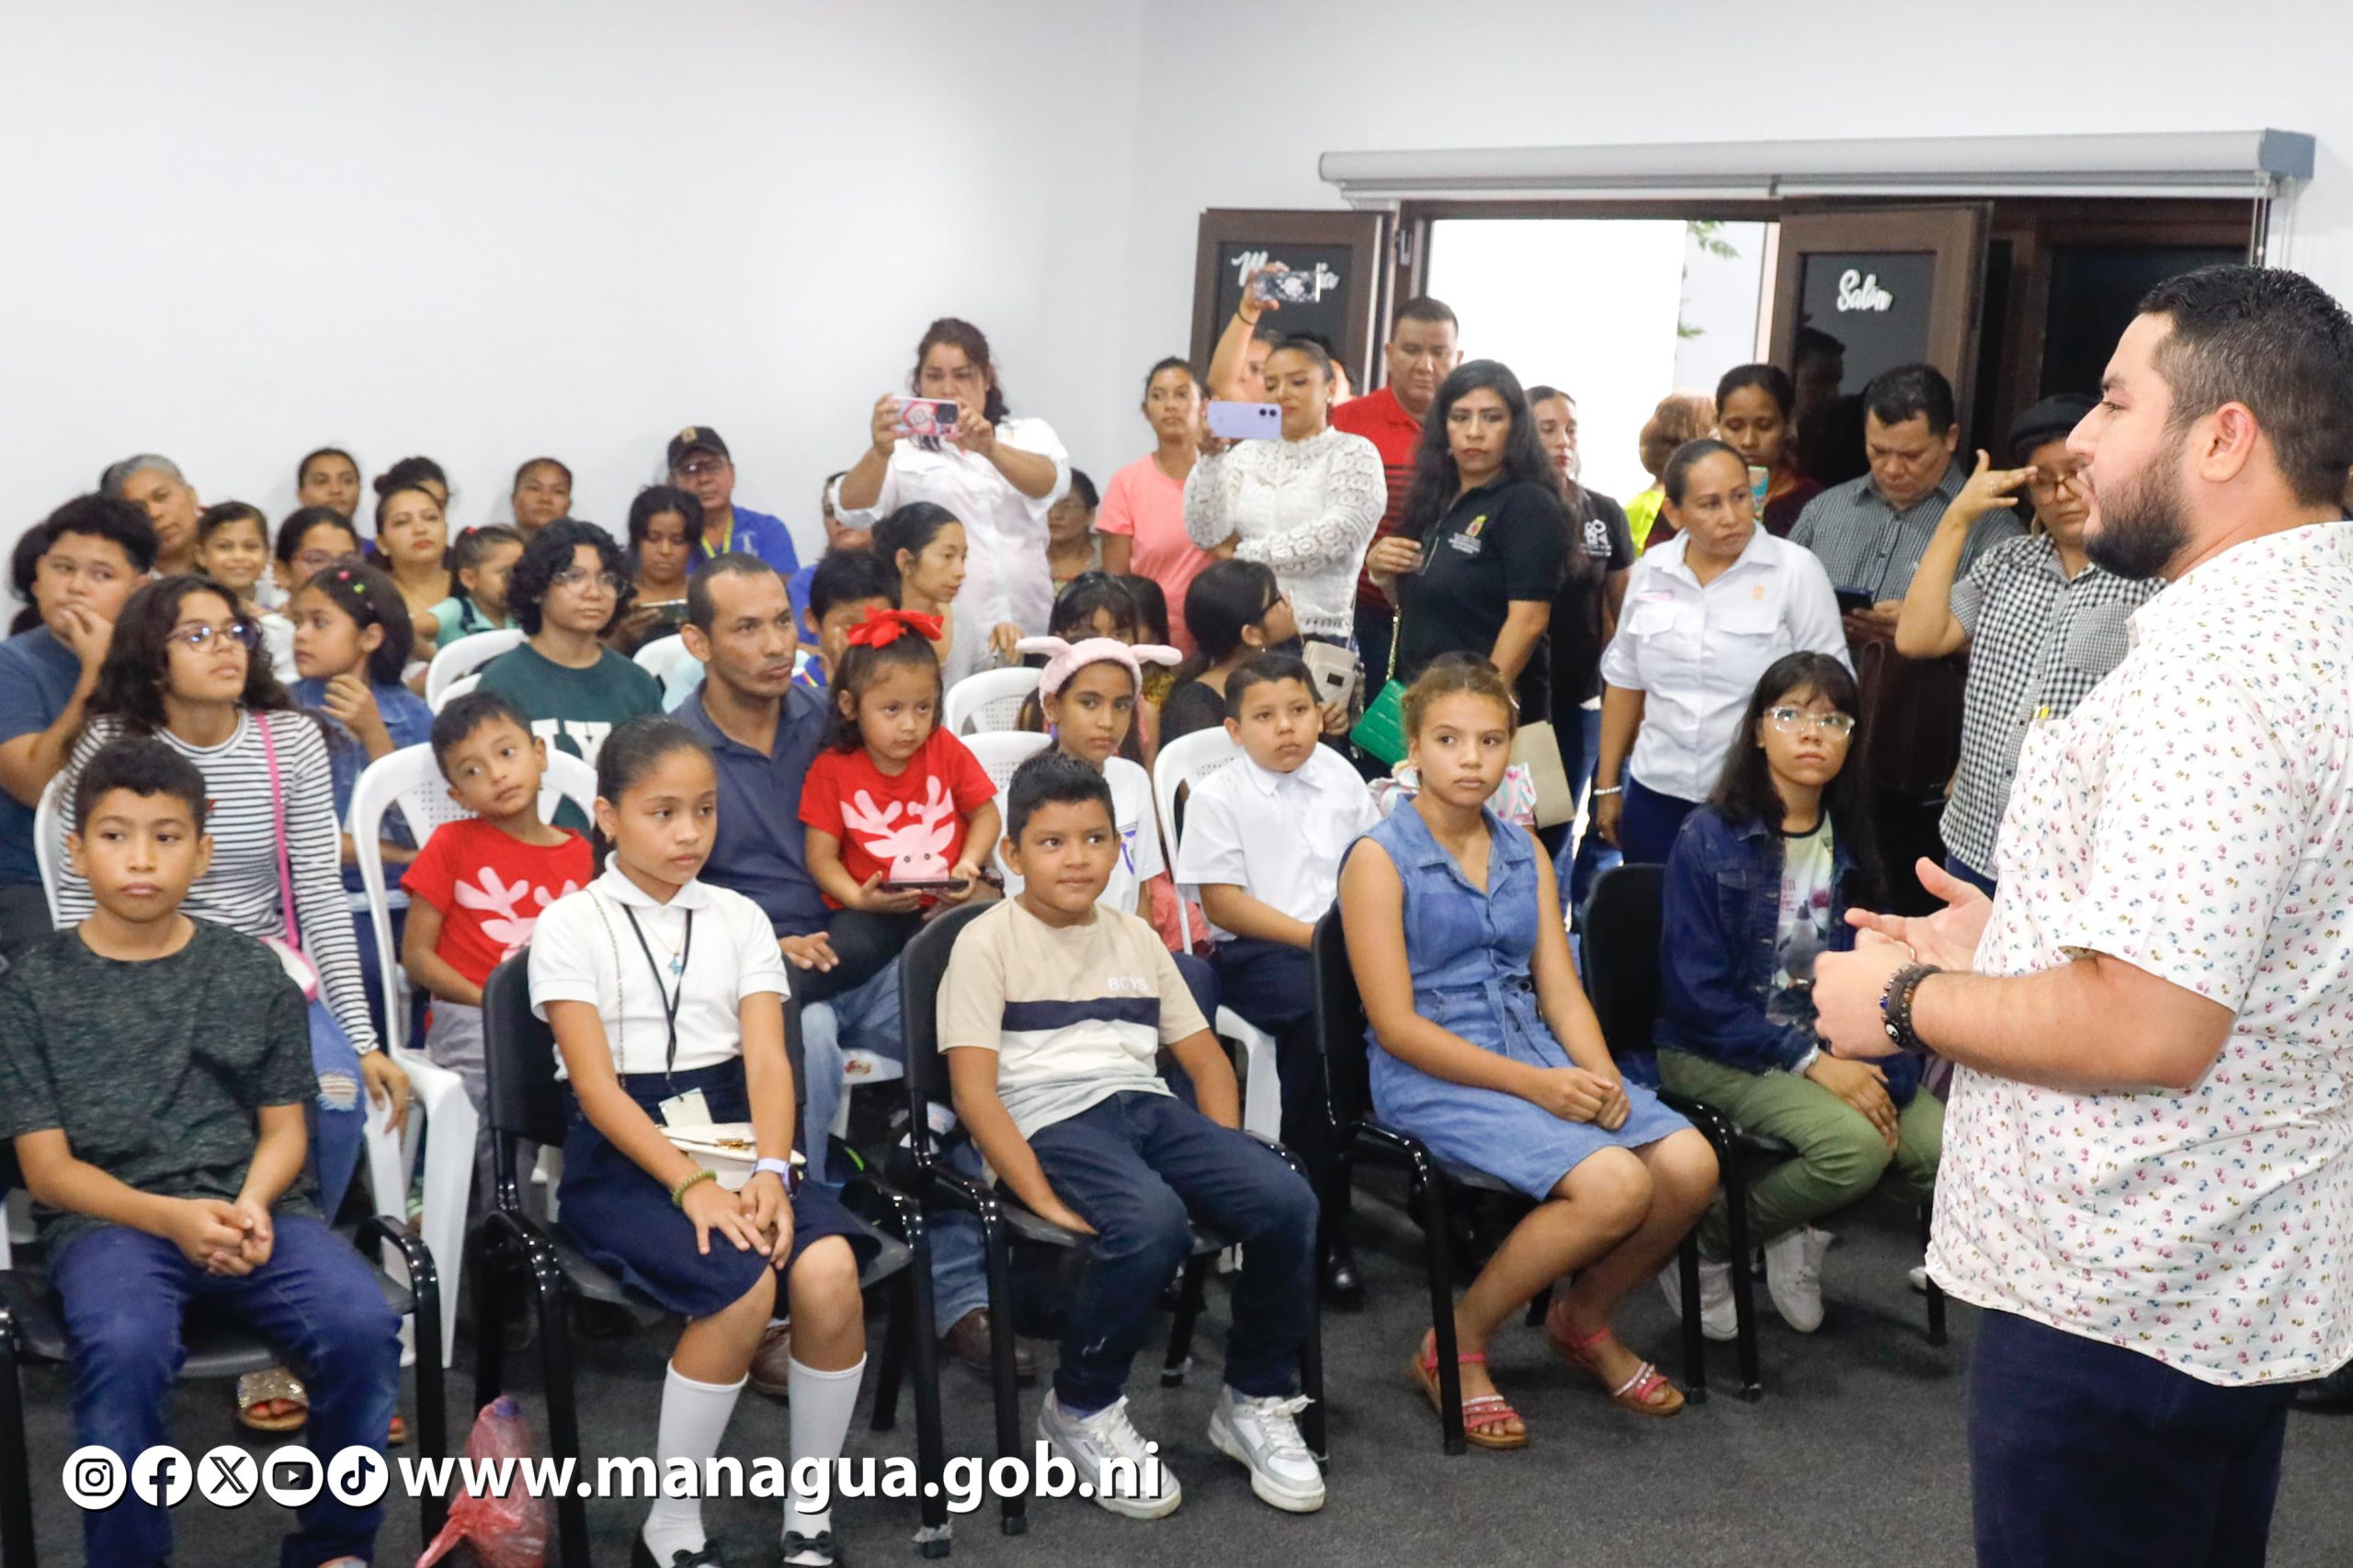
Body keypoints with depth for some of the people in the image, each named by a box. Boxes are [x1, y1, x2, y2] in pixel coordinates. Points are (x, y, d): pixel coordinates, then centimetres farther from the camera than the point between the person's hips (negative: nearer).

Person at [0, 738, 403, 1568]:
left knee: (363, 1324, -27)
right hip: (108, 1218, -2)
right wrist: (172, 1217, -14)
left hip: (252, 1207, 2)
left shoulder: (253, 971, 12)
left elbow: (283, 1126, 12)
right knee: (126, 1347, -36)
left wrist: (252, 1204, -12)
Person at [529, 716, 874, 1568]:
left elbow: (767, 1060, 1)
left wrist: (769, 1171, -18)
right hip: (622, 1160, -3)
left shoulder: (739, 918, 11)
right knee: (744, 1286, -31)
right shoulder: (571, 925, -1)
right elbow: (598, 1088, -10)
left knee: (829, 1270, -27)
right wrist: (690, 1184, -22)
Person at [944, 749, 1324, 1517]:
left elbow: (1206, 1056, 20)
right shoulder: (988, 942, 3)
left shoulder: (1135, 937, 20)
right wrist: (1042, 1196, -18)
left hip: (1146, 1107, 6)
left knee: (1287, 1202, -21)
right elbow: (973, 1089, -6)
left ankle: (1254, 1400, 2)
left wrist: (1224, 1169, 3)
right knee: (1151, 1222, -36)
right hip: (1051, 1122, -5)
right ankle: (1080, 1412, -10)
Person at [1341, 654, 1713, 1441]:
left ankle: (1583, 1319, 12)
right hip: (1431, 1075, -6)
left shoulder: (1526, 855, 14)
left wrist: (1600, 1074, -11)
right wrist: (1532, 1084, -17)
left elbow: (1561, 990, 10)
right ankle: (1455, 1348, -5)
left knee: (1690, 1165, -16)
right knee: (1614, 1186, -26)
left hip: (1537, 1055, 6)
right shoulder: (1380, 857, -6)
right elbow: (1396, 1027, -12)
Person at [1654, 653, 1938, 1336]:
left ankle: (1798, 1229, 9)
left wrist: (1880, 1072, -14)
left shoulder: (1850, 844, 6)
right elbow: (1697, 995, -14)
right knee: (1854, 1144, -28)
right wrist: (1810, 1061, -20)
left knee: (1938, 1145, -17)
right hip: (1717, 1053, -5)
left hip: (1828, 1048, 6)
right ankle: (1702, 1243, -3)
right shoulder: (1709, 839, -11)